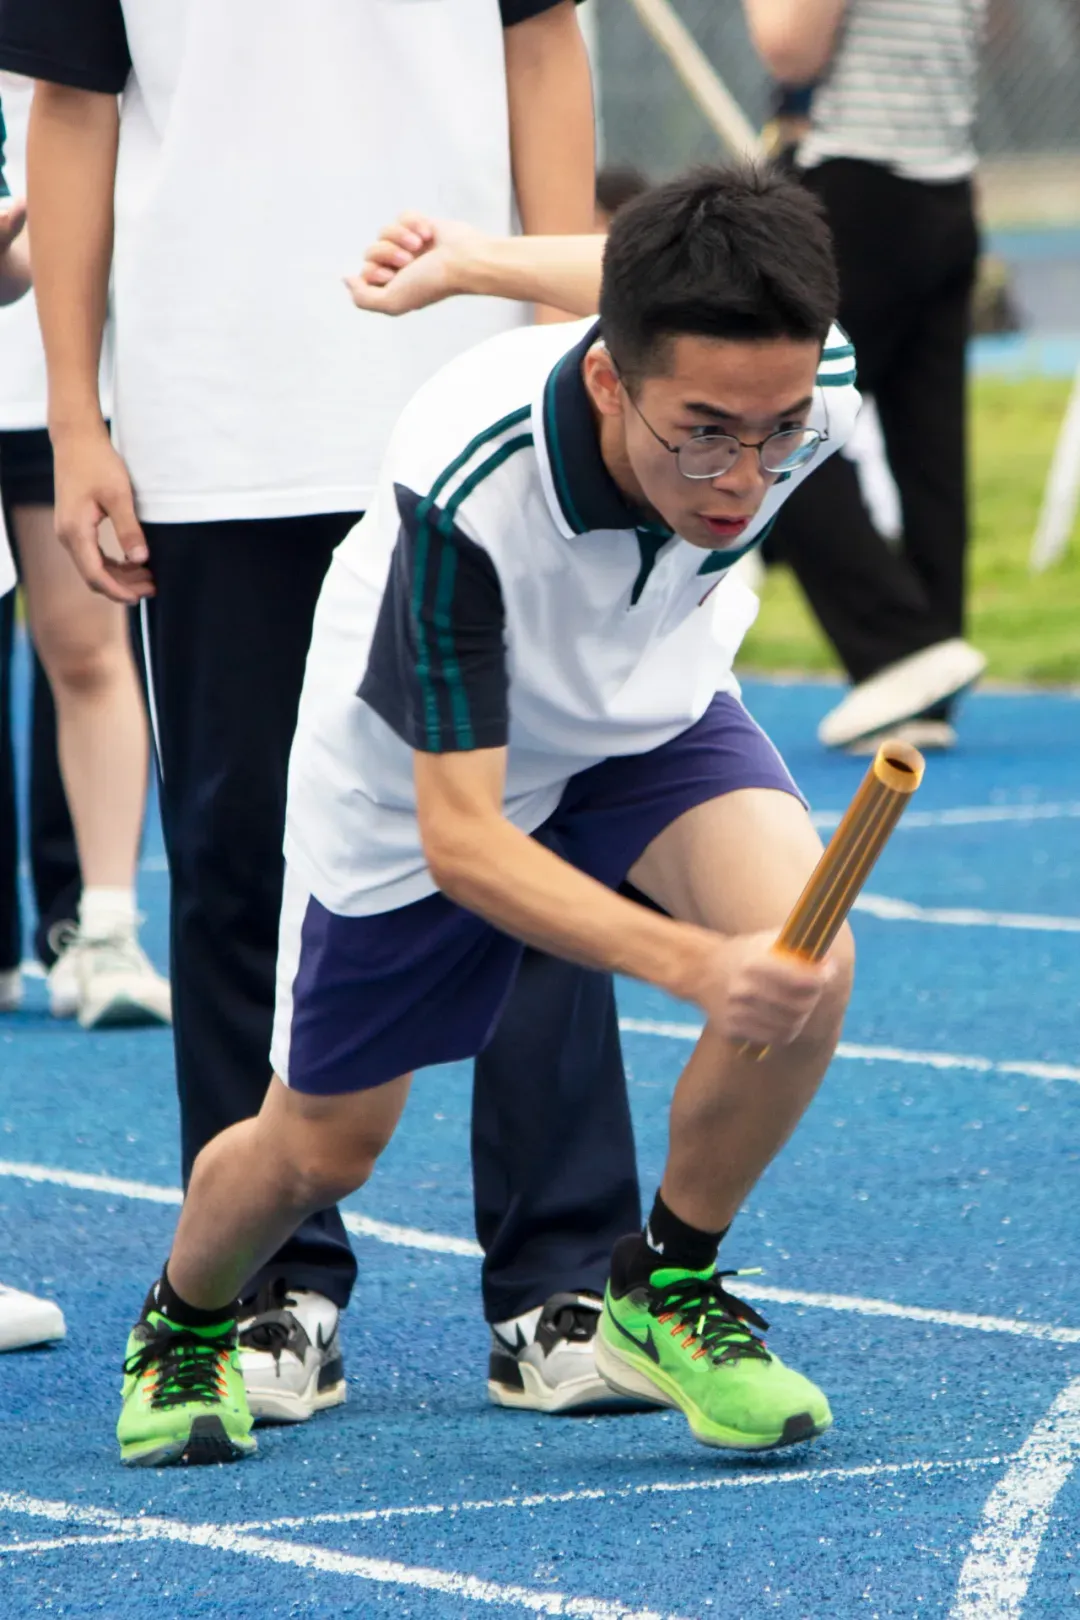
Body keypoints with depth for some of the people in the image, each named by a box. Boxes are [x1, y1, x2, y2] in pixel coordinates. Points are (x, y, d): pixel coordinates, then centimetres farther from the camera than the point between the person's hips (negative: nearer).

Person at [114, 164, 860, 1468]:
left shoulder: (813, 388, -32)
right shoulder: (466, 477, -44)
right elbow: (457, 836, -39)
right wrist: (695, 964, -52)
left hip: (649, 720, 3)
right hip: (422, 767, -3)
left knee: (807, 957, -27)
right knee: (321, 1148, 11)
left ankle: (668, 1290, -2)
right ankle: (181, 1327, 45)